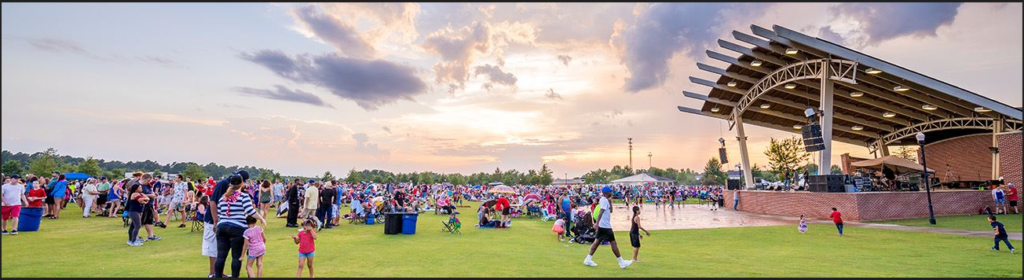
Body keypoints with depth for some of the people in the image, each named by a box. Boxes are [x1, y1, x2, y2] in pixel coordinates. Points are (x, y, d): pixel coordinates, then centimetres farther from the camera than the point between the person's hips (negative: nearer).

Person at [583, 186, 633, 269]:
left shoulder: (604, 200, 14)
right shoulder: (604, 200, -15)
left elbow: (610, 211, 23)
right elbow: (601, 212, -27)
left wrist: (610, 201, 14)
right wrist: (597, 223, -36)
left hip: (602, 226, 10)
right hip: (605, 226, -10)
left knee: (597, 241, 9)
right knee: (613, 242, -2)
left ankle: (588, 259, 8)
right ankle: (621, 262, 6)